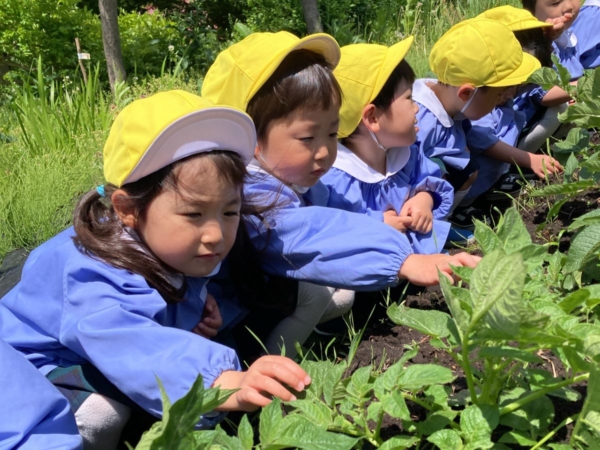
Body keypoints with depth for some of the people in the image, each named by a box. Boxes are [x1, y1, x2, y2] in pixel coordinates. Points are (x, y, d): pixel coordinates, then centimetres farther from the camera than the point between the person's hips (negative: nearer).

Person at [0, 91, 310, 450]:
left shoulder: (187, 254, -14)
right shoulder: (93, 273, -41)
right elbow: (133, 348, -61)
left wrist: (202, 312, -10)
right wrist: (224, 384, -77)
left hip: (106, 369, 8)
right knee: (102, 413, -33)